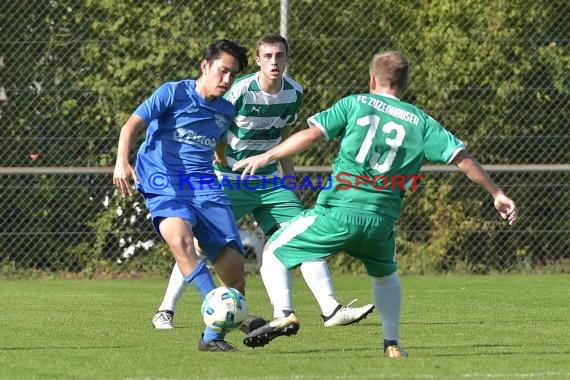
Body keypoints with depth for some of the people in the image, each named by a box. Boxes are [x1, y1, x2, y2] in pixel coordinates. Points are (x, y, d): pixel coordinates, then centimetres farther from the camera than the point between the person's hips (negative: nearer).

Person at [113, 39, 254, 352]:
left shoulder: (227, 112, 16)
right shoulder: (173, 93, -1)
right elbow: (133, 124, -12)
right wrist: (122, 162, -29)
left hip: (206, 190, 5)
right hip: (165, 186, -5)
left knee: (234, 268, -7)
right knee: (179, 237, -37)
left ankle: (213, 336, 11)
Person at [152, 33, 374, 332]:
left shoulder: (294, 92, -1)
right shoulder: (240, 91, -19)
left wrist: (291, 181, 14)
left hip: (269, 181, 5)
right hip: (230, 182, -5)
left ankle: (331, 309, -5)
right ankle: (165, 311, 7)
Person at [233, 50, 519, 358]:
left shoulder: (356, 104, 6)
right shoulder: (420, 122, 10)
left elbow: (311, 134, -4)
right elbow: (462, 158, 7)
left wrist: (266, 157, 4)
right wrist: (497, 194, 15)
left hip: (338, 212, -3)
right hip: (382, 220, 3)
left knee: (275, 251, 14)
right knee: (385, 275, 34)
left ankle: (284, 314, -6)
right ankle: (392, 344, 26)